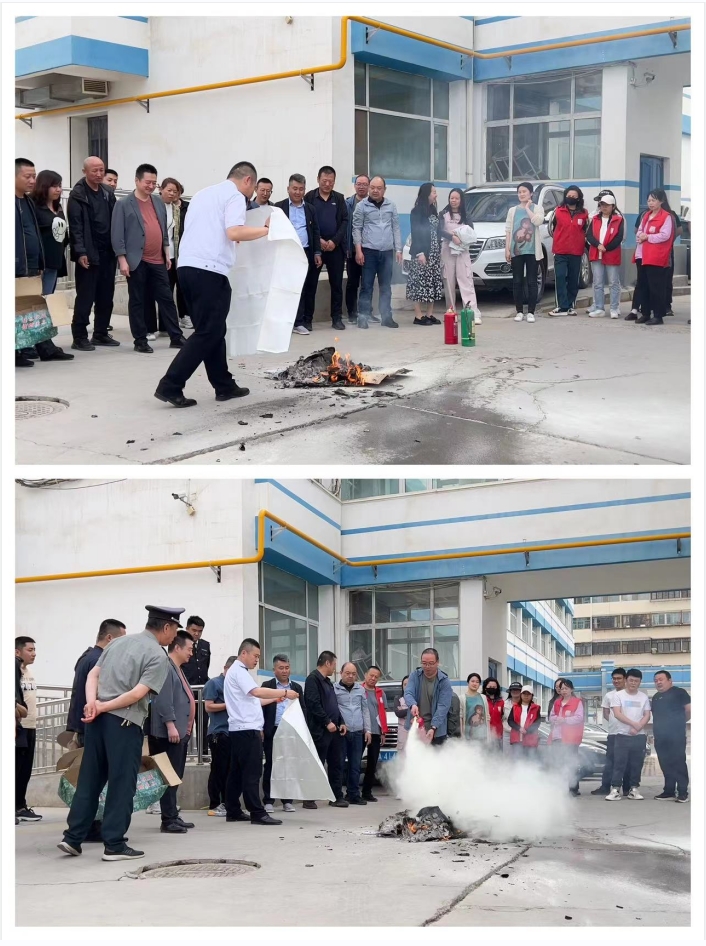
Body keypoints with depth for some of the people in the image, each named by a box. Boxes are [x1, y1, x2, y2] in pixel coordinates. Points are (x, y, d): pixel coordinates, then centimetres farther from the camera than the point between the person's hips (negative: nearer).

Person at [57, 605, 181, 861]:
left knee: (89, 779, 12)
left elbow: (93, 674, 8)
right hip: (125, 722, -7)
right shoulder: (158, 656, -5)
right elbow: (137, 694, -14)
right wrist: (103, 707, -9)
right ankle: (114, 845, 3)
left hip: (98, 719, 7)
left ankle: (72, 837, 13)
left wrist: (92, 702, -5)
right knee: (121, 784, 1)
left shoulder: (119, 641, 16)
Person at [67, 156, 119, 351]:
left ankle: (101, 333, 18)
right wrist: (80, 252, -18)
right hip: (88, 253, -6)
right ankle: (79, 337, 2)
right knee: (85, 297, -3)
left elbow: (115, 221, 15)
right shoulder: (78, 195, -7)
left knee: (106, 296, 9)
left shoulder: (108, 193, 12)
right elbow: (75, 226, -12)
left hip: (108, 252, 6)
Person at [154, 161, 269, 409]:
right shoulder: (235, 196, -2)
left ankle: (224, 386, 20)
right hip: (209, 270, -9)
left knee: (212, 330, 16)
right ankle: (170, 386, -9)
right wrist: (266, 230, -7)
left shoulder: (203, 193, 24)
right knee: (208, 333, -4)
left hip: (186, 266, 9)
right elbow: (234, 232, -18)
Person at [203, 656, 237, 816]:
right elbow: (208, 707, -9)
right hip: (218, 733, -6)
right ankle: (214, 805, 1)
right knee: (218, 769, -3)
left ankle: (227, 803, 12)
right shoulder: (214, 683, -2)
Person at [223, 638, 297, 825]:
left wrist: (275, 699, 15)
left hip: (240, 730, 10)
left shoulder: (238, 671, 21)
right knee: (251, 772, -10)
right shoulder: (239, 671, -11)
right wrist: (284, 693, -20)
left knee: (237, 772, 10)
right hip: (247, 729, -10)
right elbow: (257, 691, -25)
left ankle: (233, 811, 13)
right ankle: (257, 813, -11)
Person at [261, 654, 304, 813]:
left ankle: (287, 800, 10)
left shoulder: (296, 688, 14)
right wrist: (261, 729, -9)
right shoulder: (267, 686, 4)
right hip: (272, 732, -3)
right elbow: (261, 708, 0)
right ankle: (268, 801, 6)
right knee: (270, 765, 1)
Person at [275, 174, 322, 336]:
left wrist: (317, 253, 7)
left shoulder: (310, 208, 14)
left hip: (307, 253, 3)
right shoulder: (279, 207, 4)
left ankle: (306, 320, 10)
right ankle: (298, 322, -5)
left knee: (308, 288, 4)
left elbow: (315, 231, 14)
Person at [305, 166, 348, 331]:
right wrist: (318, 240, -12)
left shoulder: (339, 198, 9)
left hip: (335, 247, 2)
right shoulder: (309, 197, 2)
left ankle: (337, 318, 9)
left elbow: (344, 221, 4)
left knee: (336, 284, 4)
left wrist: (334, 241, -10)